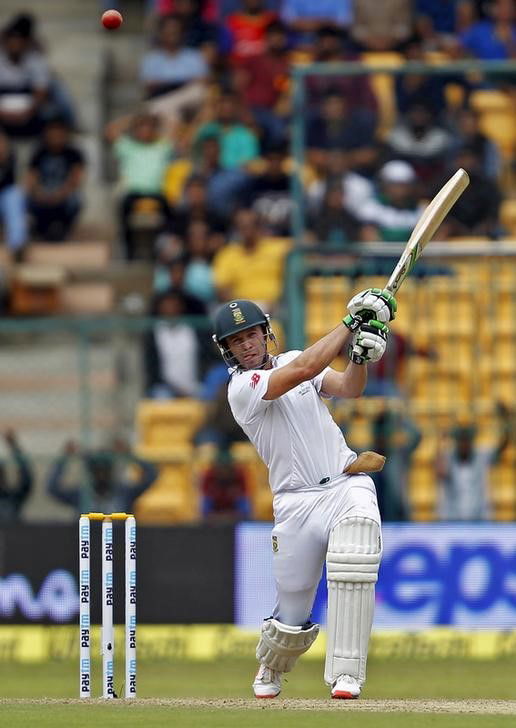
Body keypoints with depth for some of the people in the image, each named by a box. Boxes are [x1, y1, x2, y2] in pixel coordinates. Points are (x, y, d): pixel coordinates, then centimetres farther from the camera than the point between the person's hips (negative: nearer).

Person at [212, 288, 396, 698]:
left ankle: (346, 675, -25)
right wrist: (351, 323, -16)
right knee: (293, 617, 0)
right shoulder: (242, 388, -6)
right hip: (298, 502, -3)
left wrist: (361, 356, -20)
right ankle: (270, 668, 37)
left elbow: (349, 388, 0)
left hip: (348, 483, 3)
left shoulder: (292, 360, 13)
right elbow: (305, 369, -19)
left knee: (353, 559, -29)